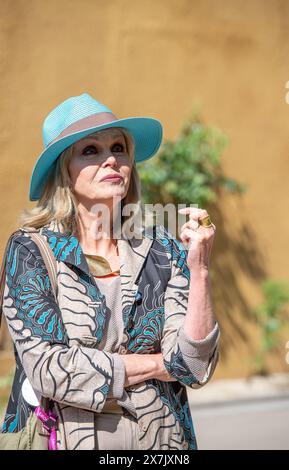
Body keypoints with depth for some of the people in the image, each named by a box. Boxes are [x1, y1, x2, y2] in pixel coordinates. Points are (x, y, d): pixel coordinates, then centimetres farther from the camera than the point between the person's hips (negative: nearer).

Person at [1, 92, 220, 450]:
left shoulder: (163, 250, -4)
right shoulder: (30, 251, -10)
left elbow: (196, 369, -11)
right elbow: (48, 368, -19)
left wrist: (199, 270, -22)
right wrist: (161, 365, -11)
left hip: (159, 439, 2)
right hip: (64, 437, -2)